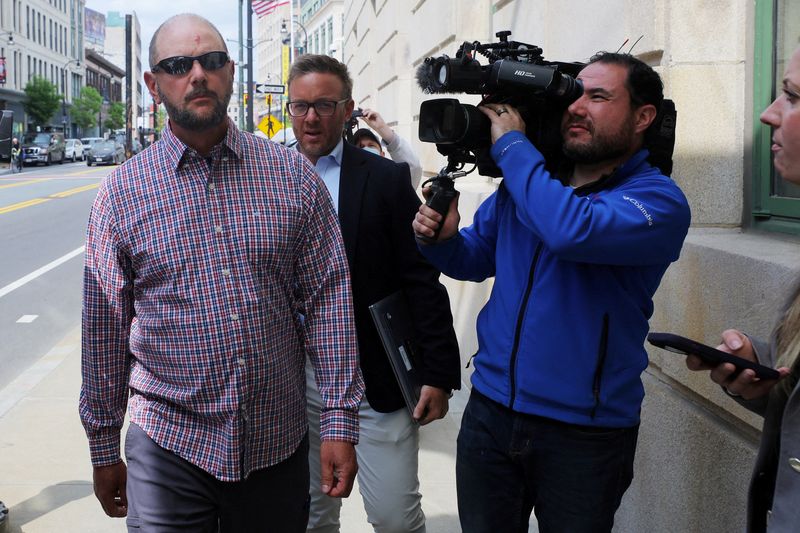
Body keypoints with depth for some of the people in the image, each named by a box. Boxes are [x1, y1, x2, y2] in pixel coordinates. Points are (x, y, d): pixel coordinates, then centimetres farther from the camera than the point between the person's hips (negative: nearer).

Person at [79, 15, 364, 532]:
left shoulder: (294, 175, -1)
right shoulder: (122, 192, -2)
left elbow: (329, 299, -1)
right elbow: (104, 329, 3)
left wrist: (340, 423, -4)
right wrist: (104, 450, 7)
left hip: (279, 445, 1)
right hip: (167, 447, -1)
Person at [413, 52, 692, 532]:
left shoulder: (658, 199, -14)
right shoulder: (522, 182, 4)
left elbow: (572, 232, -33)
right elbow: (476, 258, 15)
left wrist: (512, 145, -21)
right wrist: (442, 238, -8)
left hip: (585, 435, -4)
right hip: (490, 411, 5)